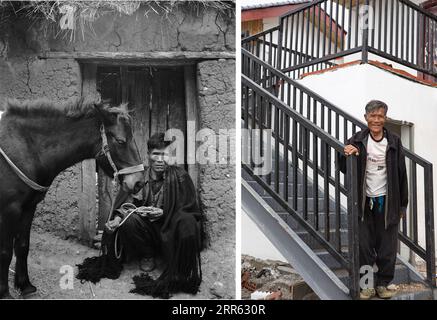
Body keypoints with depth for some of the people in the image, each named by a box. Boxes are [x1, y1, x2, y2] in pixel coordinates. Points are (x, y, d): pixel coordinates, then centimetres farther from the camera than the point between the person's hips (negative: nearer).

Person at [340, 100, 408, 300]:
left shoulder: (394, 142, 1)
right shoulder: (358, 141, -1)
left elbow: (401, 175, 5)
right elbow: (345, 169, -1)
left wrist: (402, 204, 6)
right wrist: (347, 154, -23)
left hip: (386, 201, 1)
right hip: (364, 201, 0)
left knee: (387, 247, 6)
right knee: (364, 246, 3)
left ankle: (383, 284, 20)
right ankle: (367, 285, 15)